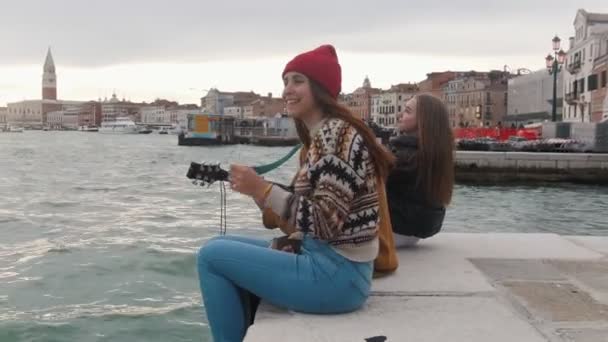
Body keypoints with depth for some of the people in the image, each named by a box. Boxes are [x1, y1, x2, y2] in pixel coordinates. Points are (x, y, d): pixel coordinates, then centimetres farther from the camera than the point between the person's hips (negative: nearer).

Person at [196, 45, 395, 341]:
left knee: (211, 256, -7)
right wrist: (255, 189, 2)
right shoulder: (318, 137, 13)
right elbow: (304, 218, 11)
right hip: (323, 260, 10)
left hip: (335, 274, -10)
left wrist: (262, 189, -23)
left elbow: (326, 222, -24)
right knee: (221, 249, 17)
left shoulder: (338, 133, -17)